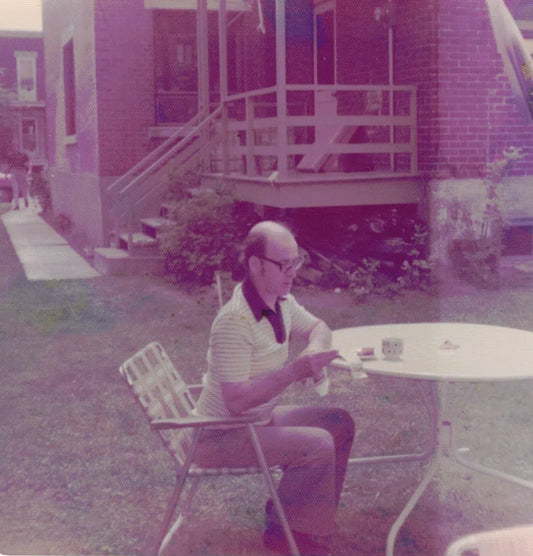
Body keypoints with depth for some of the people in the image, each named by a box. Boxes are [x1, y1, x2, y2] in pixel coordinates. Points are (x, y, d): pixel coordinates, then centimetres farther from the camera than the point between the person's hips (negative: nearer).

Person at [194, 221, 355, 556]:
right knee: (318, 444, -23)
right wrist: (295, 371, -32)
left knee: (340, 424, 7)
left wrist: (315, 350, -7)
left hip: (259, 418, 9)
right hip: (222, 437, -9)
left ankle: (311, 516, 16)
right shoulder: (235, 321, -29)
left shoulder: (282, 302, -1)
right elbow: (236, 400, -30)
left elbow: (317, 327, 17)